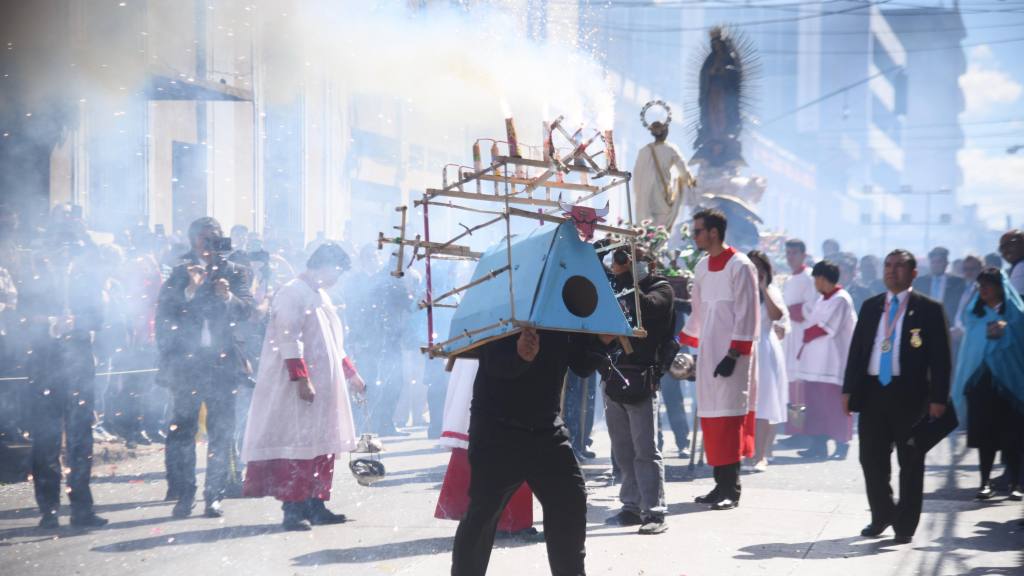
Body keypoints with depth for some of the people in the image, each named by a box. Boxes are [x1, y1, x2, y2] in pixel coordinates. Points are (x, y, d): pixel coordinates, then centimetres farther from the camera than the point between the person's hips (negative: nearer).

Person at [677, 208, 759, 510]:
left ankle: (731, 489, -4)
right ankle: (721, 484, 12)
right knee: (711, 418, 6)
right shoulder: (702, 267, 14)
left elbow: (746, 316, -12)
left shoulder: (740, 266, -8)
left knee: (729, 416, -7)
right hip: (707, 353, 7)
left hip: (730, 354, -7)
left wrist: (733, 355, -16)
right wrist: (682, 344, 18)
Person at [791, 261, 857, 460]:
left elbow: (826, 328, -16)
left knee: (834, 405, -3)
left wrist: (806, 334, -3)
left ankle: (841, 445, 5)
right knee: (816, 403, 8)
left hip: (833, 362, -9)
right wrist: (807, 340, 2)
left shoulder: (841, 300, -12)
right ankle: (819, 445, 13)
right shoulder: (822, 299, 15)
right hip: (816, 360, 9)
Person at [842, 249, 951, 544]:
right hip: (873, 391, 4)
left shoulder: (929, 309, -1)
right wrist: (849, 389, 7)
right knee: (872, 460, 6)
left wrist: (938, 398, -11)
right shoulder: (870, 307, 13)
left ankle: (905, 526, 13)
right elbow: (856, 350, 14)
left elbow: (940, 358, -4)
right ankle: (881, 516, 25)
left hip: (909, 395, -4)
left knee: (911, 464, 3)